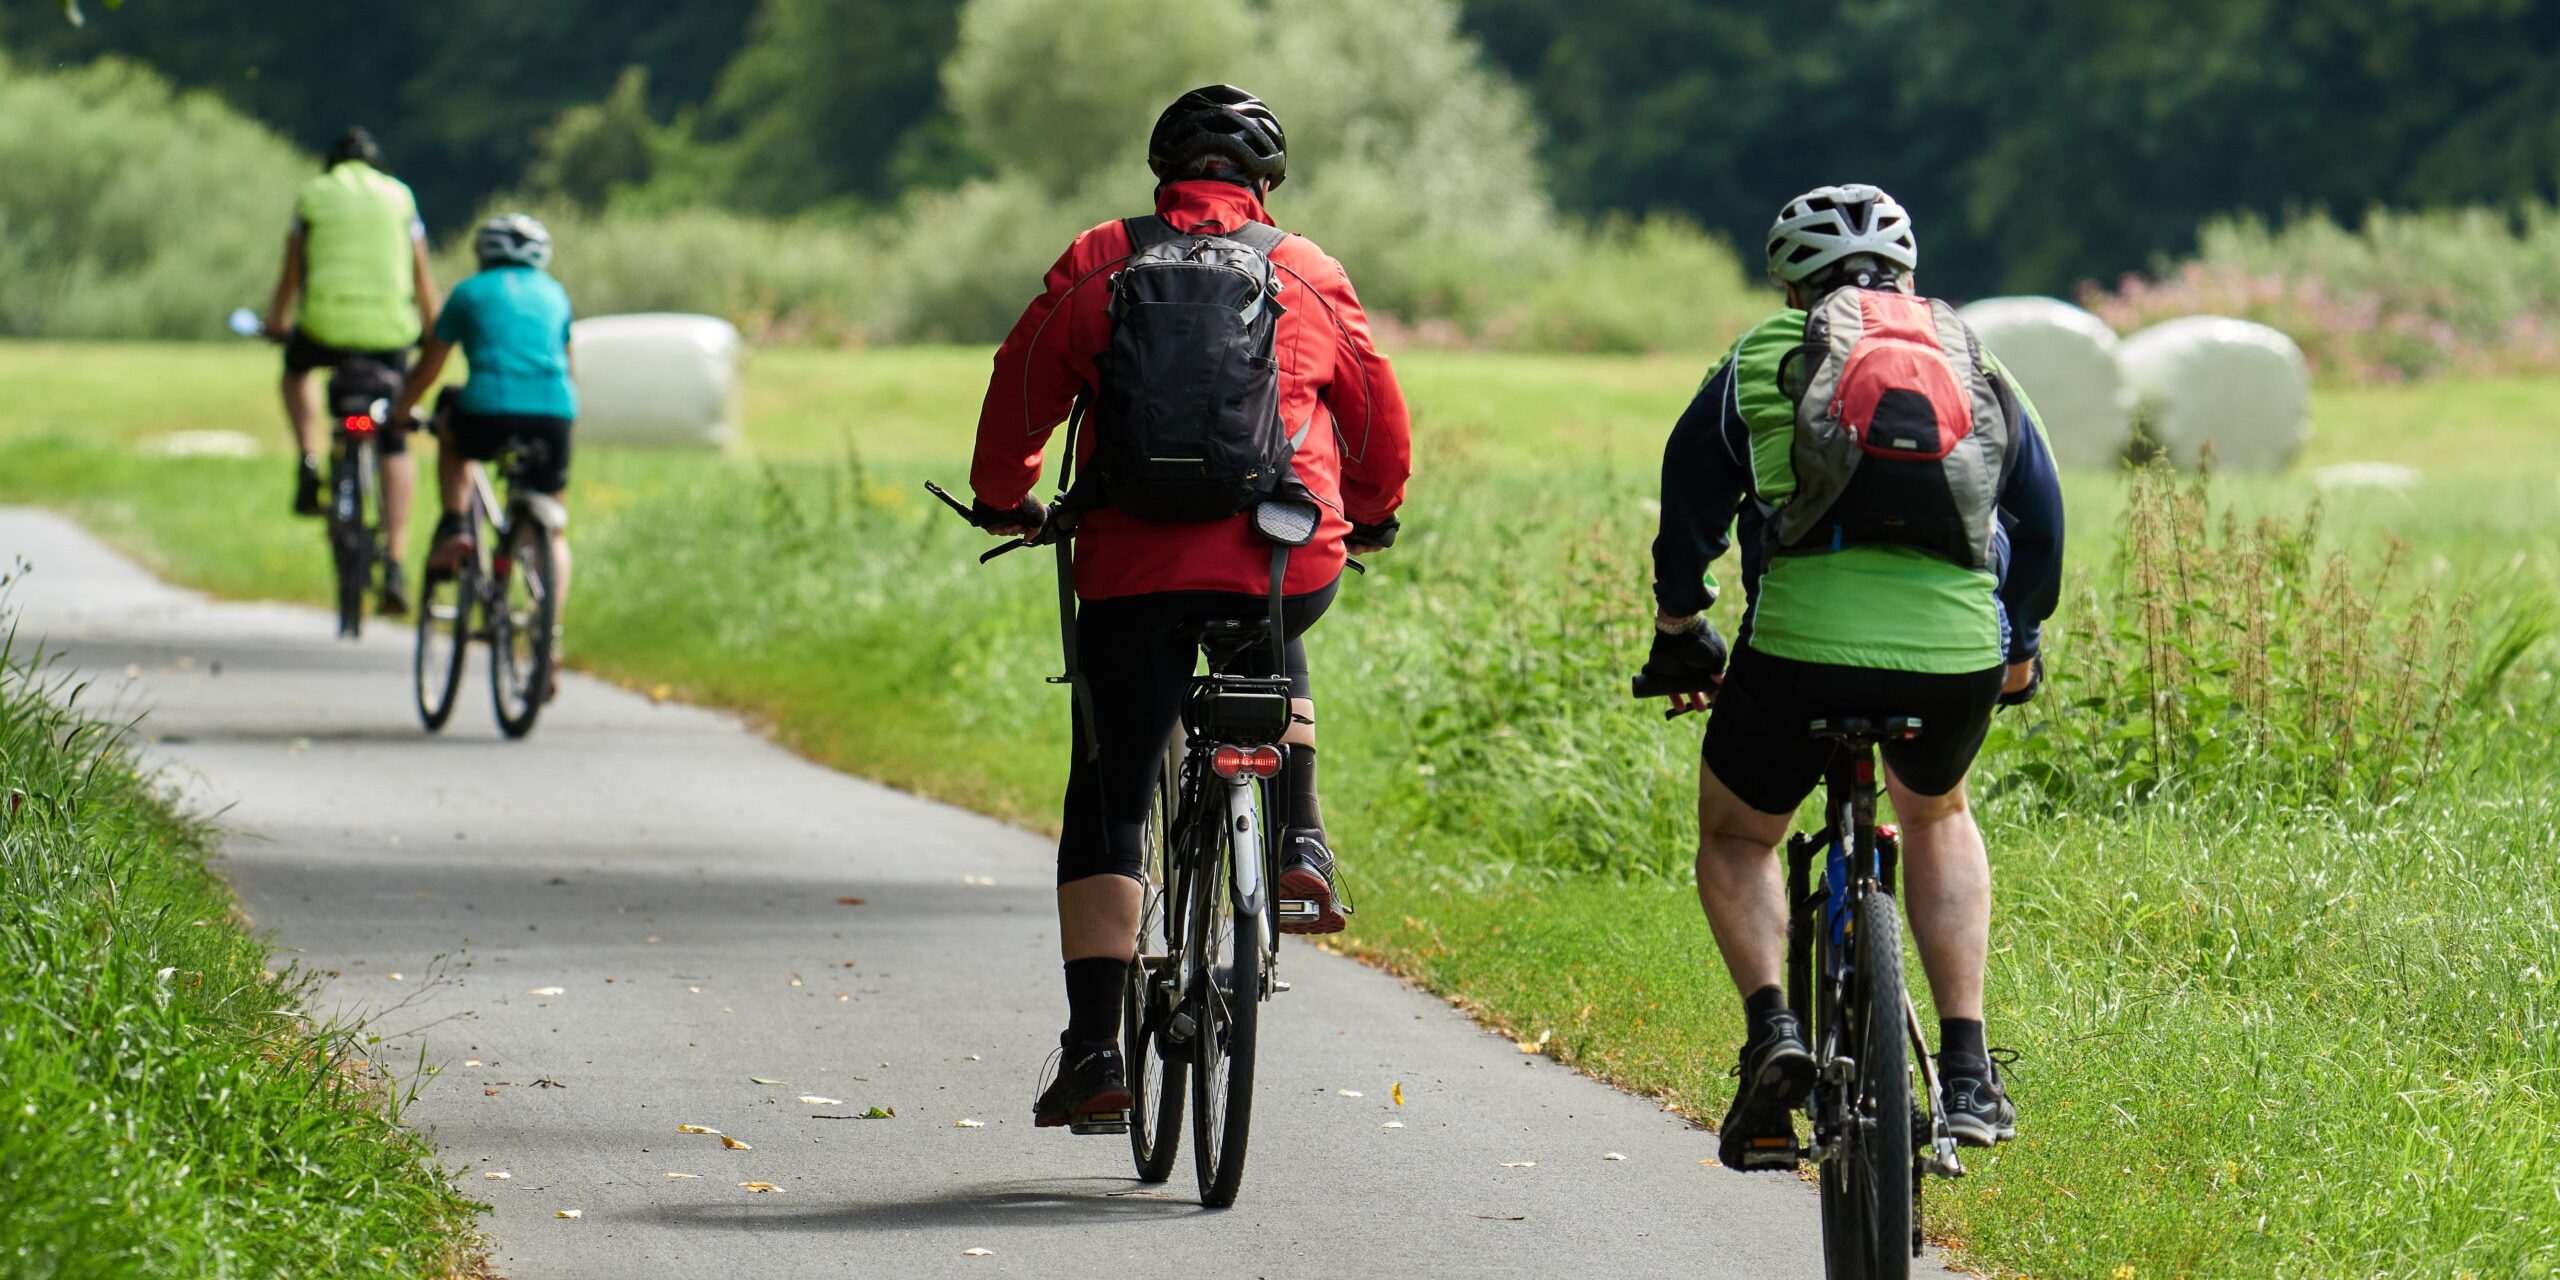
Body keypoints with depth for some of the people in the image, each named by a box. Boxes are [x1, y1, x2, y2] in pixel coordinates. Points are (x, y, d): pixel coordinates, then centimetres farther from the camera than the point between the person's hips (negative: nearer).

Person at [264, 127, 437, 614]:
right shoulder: (399, 196, 15)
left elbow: (291, 273, 21)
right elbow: (421, 274, 19)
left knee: (297, 367, 35)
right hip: (388, 330, 1)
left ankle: (308, 463, 12)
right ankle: (393, 563, -2)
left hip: (325, 323, -1)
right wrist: (432, 328, 33)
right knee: (395, 445, 9)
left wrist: (277, 322, 37)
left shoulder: (312, 195, 14)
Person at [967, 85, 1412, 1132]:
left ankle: (1094, 1046, -5)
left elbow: (1019, 395, 13)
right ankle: (1298, 843, 19)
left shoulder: (1097, 266, 6)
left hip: (1135, 571, -2)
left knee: (1106, 808, 3)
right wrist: (1372, 514, 37)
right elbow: (1379, 416, 18)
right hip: (1290, 566, 2)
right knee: (1276, 650, 38)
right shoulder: (1309, 275, 9)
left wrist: (1003, 499, 32)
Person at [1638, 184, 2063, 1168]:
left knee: (1735, 839, 23)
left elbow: (1688, 510, 18)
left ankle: (1771, 1030, -4)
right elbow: (2040, 520, 27)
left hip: (1801, 645, -2)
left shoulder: (1760, 360, 15)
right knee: (1935, 818, 32)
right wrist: (2019, 643, 42)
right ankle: (1968, 1070, 20)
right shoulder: (1975, 367, 21)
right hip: (1957, 655, 2)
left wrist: (1680, 635, 34)